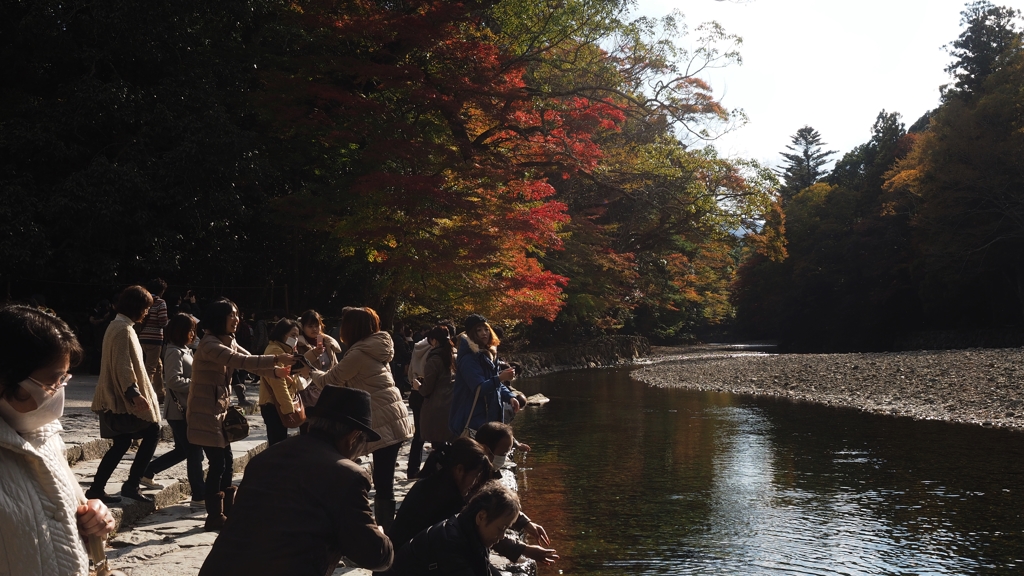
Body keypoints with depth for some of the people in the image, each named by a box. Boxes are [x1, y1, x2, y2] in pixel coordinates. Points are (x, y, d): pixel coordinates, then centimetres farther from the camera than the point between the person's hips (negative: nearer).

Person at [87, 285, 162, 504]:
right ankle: (131, 485, -1)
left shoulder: (118, 326, 15)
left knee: (121, 443, 13)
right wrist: (134, 393, -29)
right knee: (152, 432, -2)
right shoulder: (124, 329, -17)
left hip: (116, 398, 10)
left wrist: (134, 392, 30)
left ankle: (97, 489, 13)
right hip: (124, 399, -10)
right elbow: (123, 366, -24)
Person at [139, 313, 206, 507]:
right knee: (194, 452, -6)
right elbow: (174, 381, -24)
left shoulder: (184, 351, 16)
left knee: (182, 450, 17)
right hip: (179, 410, -10)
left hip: (187, 409, 10)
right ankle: (200, 496, -1)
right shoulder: (174, 352, -14)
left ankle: (147, 473, 29)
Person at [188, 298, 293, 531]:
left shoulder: (229, 342, 10)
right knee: (217, 463, -7)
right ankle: (214, 516, 2)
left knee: (226, 461, 13)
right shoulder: (209, 344, -20)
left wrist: (275, 371, -15)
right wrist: (275, 359, -36)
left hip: (220, 410, 9)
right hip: (205, 411, -9)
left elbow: (249, 361, 3)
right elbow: (241, 361, -32)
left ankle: (227, 510, 22)